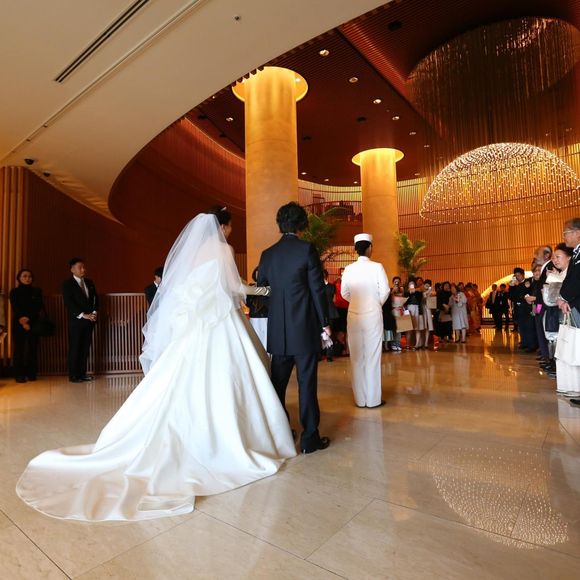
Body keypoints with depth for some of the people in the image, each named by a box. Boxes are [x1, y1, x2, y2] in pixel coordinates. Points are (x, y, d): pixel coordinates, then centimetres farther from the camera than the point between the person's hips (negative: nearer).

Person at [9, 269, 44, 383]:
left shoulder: (37, 291, 11)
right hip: (18, 324, -1)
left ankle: (31, 374, 4)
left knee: (33, 348, -2)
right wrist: (22, 322, -13)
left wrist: (28, 318, -13)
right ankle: (19, 375, 0)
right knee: (19, 349, -4)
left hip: (33, 323, 1)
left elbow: (39, 307, 1)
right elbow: (15, 308, 0)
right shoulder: (14, 292, 8)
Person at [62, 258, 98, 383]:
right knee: (74, 348, 1)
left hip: (89, 320, 5)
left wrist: (94, 312, -2)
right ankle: (73, 375, 8)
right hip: (76, 321, -5)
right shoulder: (67, 284, -2)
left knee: (85, 348, 6)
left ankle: (82, 373, 13)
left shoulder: (89, 282, 14)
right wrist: (83, 315, -16)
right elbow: (68, 303, -11)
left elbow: (95, 298, 14)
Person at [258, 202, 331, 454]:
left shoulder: (268, 254, 6)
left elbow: (260, 286, 15)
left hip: (278, 329, 5)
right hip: (305, 328, -4)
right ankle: (310, 437, 11)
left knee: (278, 382, 14)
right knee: (307, 382, 3)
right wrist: (324, 322, -1)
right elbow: (317, 288, -8)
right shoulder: (307, 249, -7)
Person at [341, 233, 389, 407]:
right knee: (372, 356, 4)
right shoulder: (377, 267, -8)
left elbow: (344, 293, 3)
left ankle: (360, 398, 16)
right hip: (373, 316, -2)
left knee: (356, 357, 9)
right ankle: (373, 399, 10)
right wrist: (378, 304, 11)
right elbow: (385, 291, -8)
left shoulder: (348, 269, -1)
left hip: (354, 316, 3)